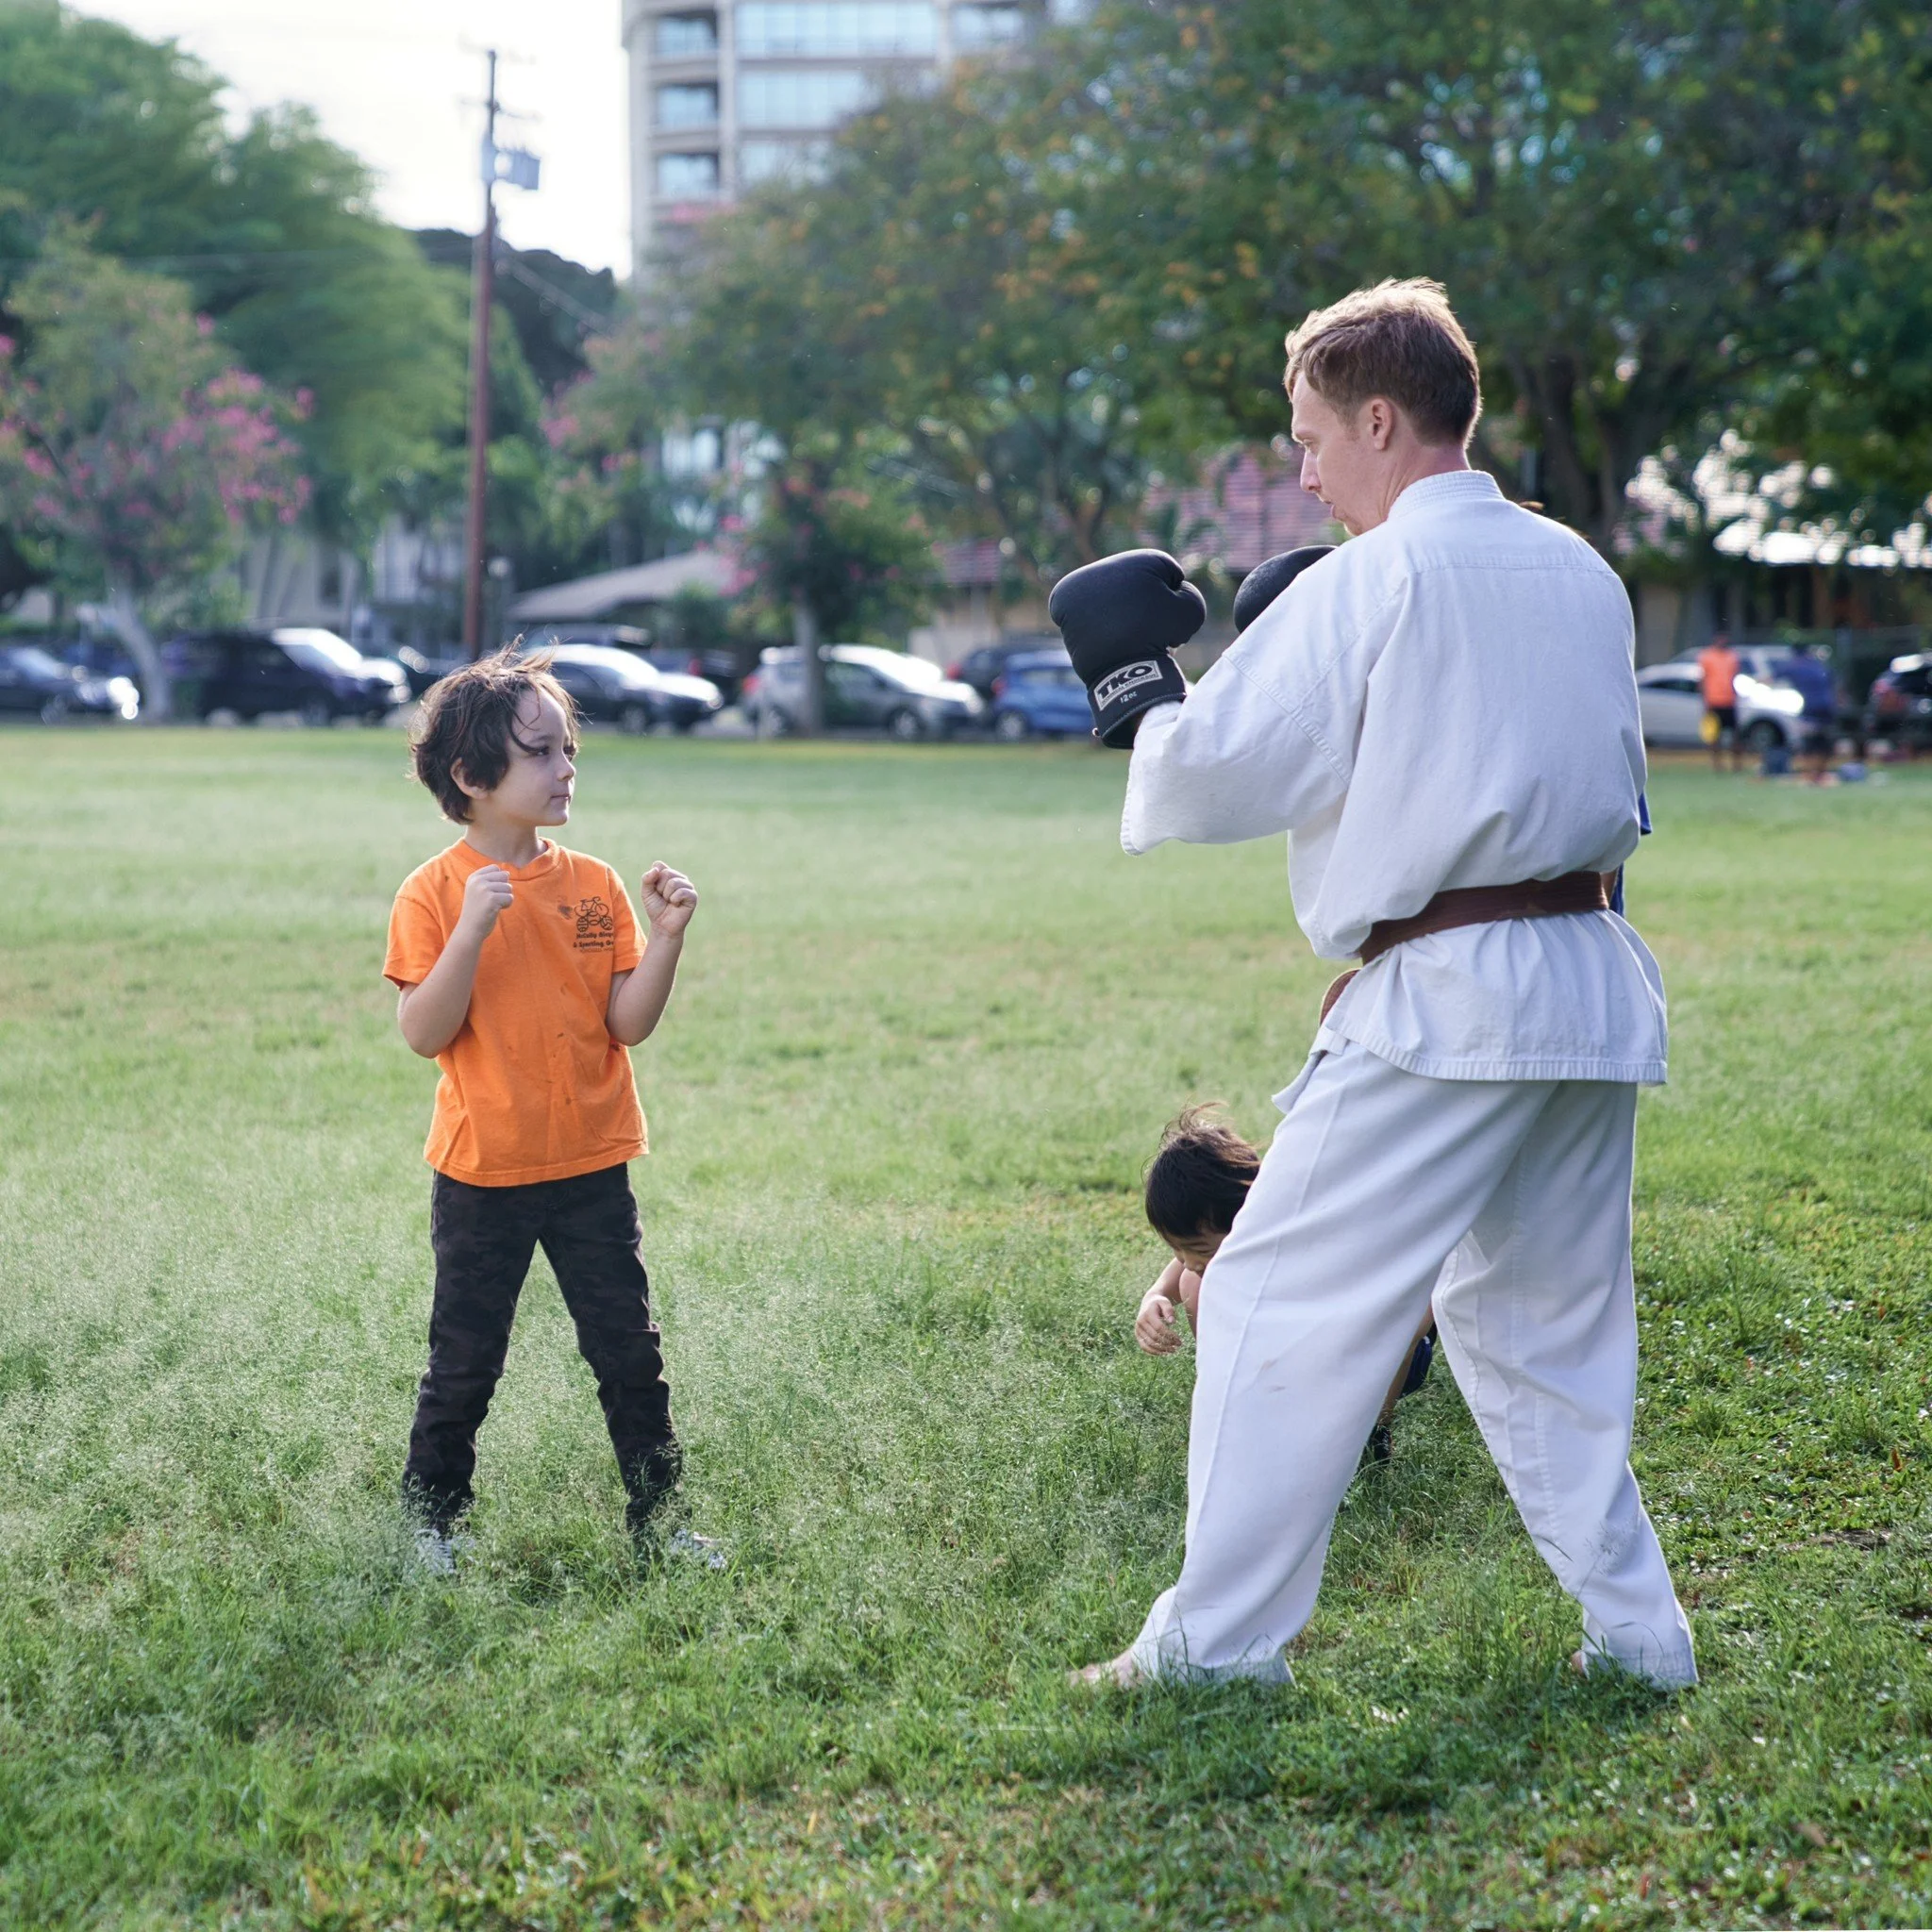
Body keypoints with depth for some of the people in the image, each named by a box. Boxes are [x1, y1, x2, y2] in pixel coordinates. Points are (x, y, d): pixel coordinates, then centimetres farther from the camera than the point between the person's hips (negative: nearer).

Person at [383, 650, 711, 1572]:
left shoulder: (595, 886, 2)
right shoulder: (436, 892, -9)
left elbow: (630, 1023, -2)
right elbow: (424, 1033, -17)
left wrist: (666, 935, -16)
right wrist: (474, 929, -26)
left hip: (590, 1166, 3)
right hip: (482, 1175, -3)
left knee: (629, 1353, 8)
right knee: (465, 1362, 8)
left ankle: (657, 1516, 19)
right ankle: (429, 1519, 25)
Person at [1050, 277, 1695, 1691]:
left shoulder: (1372, 581, -9)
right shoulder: (1582, 572, 12)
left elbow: (1215, 769, -10)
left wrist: (1136, 693, 10)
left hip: (1444, 993, -8)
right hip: (1599, 990, 8)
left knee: (1283, 1304, 1)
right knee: (1545, 1318, 19)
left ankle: (1218, 1640, 5)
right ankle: (1634, 1629, 21)